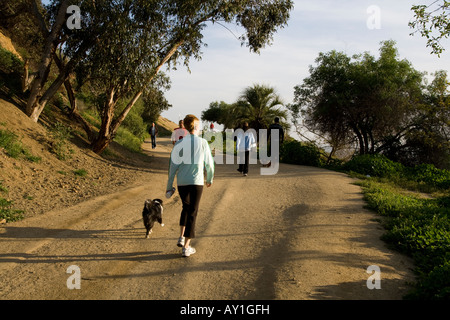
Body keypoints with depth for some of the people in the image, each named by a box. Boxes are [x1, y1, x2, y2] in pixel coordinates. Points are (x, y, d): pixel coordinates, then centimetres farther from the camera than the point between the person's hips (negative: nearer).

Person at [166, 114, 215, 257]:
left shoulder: (179, 144, -1)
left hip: (181, 182, 3)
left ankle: (181, 237, 17)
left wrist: (169, 185, 6)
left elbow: (173, 166, -1)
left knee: (186, 207, 26)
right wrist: (210, 179, 17)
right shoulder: (203, 142, -5)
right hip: (197, 182, -3)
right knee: (192, 212, 4)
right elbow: (209, 163, 0)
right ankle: (186, 247, 5)